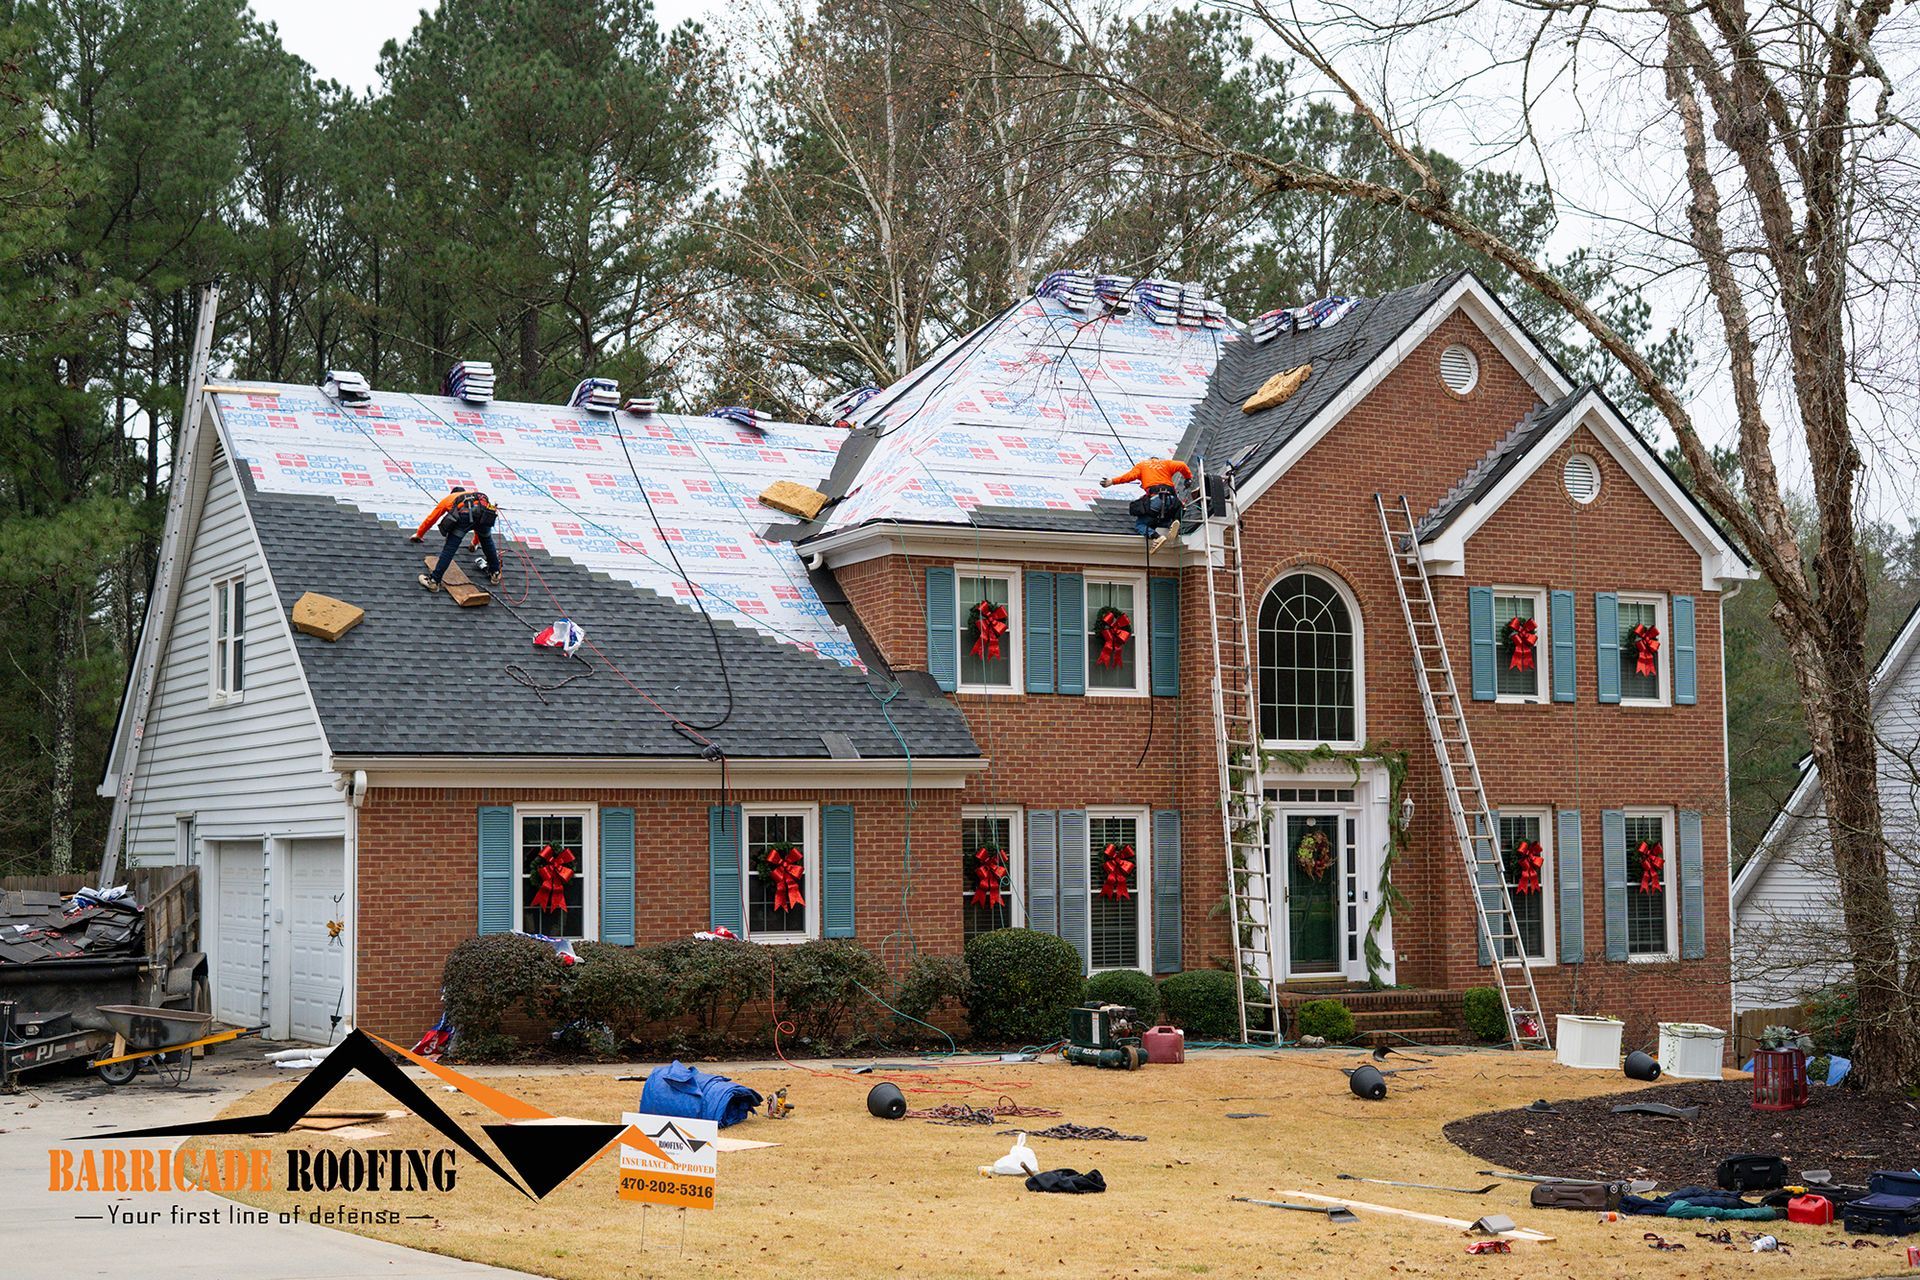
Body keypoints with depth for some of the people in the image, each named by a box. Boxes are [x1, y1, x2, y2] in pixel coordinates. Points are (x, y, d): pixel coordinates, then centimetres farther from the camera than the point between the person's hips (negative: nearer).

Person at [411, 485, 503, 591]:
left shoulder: (449, 498, 39)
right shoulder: (477, 495, 48)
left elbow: (431, 518, 46)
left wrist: (419, 535, 60)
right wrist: (475, 542, 74)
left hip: (465, 514, -3)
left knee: (449, 548, -2)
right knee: (487, 542, 29)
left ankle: (434, 581, -6)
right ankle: (495, 573, 37)